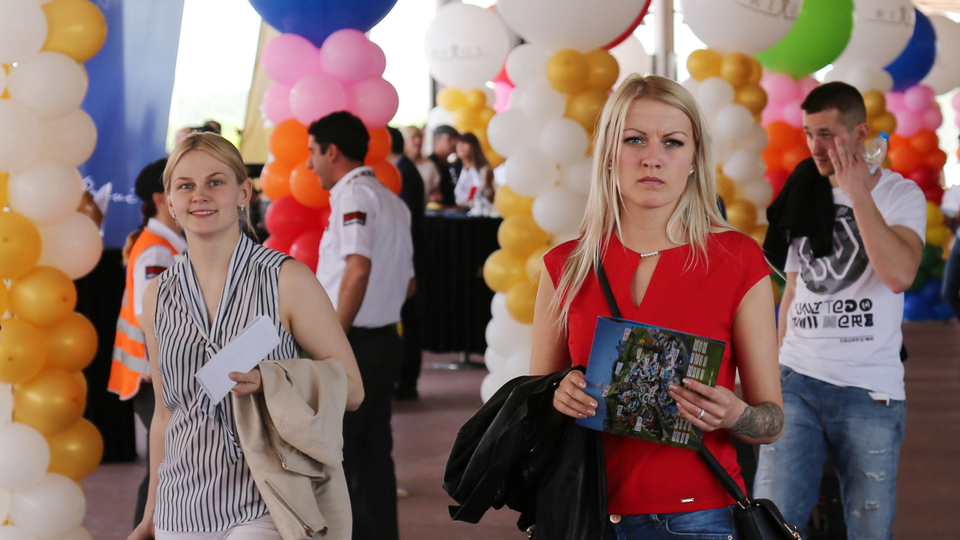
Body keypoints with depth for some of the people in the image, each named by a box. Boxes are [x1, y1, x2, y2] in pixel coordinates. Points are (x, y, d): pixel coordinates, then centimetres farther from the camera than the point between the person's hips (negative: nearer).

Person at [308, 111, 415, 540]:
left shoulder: (353, 195, -13)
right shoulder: (392, 202, 16)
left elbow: (359, 267, -27)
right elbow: (408, 284, 19)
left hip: (353, 343, -9)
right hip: (385, 340, 9)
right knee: (372, 451, 12)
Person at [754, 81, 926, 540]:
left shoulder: (900, 195, 0)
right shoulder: (805, 196, 13)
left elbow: (900, 275, -19)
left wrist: (857, 192, -18)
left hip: (870, 393, -3)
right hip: (797, 382, 3)